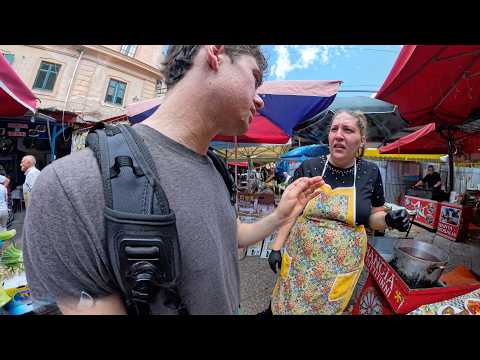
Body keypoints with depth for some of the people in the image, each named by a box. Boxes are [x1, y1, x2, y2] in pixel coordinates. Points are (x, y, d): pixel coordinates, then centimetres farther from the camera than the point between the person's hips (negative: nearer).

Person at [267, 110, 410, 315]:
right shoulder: (308, 167, -8)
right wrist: (276, 247, -4)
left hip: (341, 269, 1)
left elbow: (373, 217, 8)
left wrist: (389, 219, -14)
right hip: (299, 260, 0)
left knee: (329, 308, 19)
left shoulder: (370, 173, -4)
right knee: (288, 305, 18)